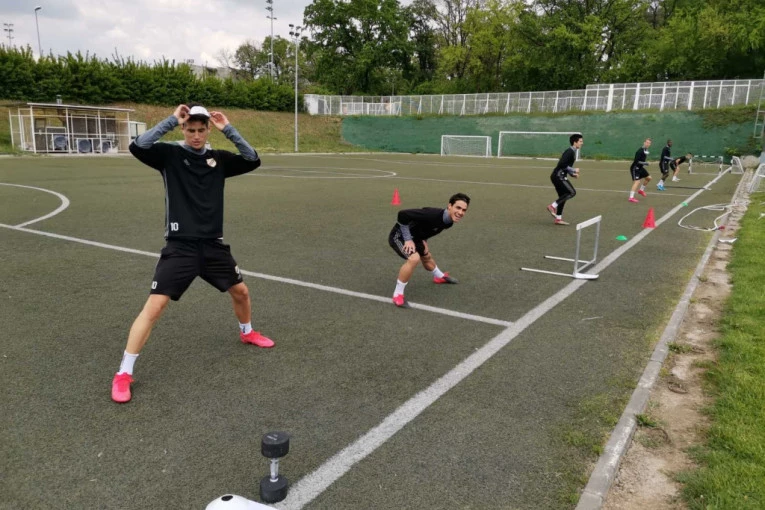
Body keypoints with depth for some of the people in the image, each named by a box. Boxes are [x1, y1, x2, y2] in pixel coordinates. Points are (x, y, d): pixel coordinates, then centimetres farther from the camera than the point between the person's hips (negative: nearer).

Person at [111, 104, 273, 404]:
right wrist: (171, 120, -20)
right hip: (179, 246, -4)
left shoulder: (218, 159, 7)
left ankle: (247, 333, 48)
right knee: (154, 307, -10)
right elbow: (137, 147, -20)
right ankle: (123, 373, 2)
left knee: (240, 291, 17)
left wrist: (228, 129, -10)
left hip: (213, 244, 4)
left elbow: (253, 160, -3)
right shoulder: (169, 154, -3)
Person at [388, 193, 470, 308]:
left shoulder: (449, 222, -9)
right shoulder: (432, 214, -39)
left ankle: (440, 276, 63)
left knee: (426, 257, 30)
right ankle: (398, 294, -15)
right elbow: (402, 214, -38)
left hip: (414, 237, 9)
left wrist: (424, 240, 3)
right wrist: (407, 240, -32)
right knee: (414, 258, -32)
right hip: (400, 235, -9)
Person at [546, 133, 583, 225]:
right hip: (558, 176, -10)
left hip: (559, 176, 10)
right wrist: (573, 170, -15)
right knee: (572, 192, -14)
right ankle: (553, 206, -14)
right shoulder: (570, 152, -14)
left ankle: (558, 219, 13)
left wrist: (572, 174, 13)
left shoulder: (572, 152, 18)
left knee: (563, 197, 11)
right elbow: (562, 164, -23)